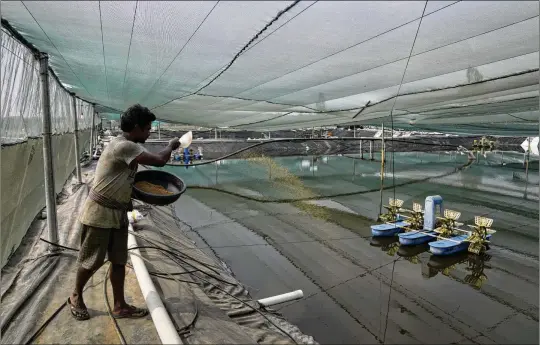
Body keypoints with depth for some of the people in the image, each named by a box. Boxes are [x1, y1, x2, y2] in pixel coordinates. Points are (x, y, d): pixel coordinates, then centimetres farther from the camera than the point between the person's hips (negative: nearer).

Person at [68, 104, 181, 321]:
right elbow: (159, 161, -27)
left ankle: (120, 306, 22)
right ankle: (76, 297, 35)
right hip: (100, 213, -9)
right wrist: (171, 146, -7)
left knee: (119, 261, 11)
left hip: (118, 213, 9)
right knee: (91, 261, 9)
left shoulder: (128, 147, 8)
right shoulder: (123, 146, -24)